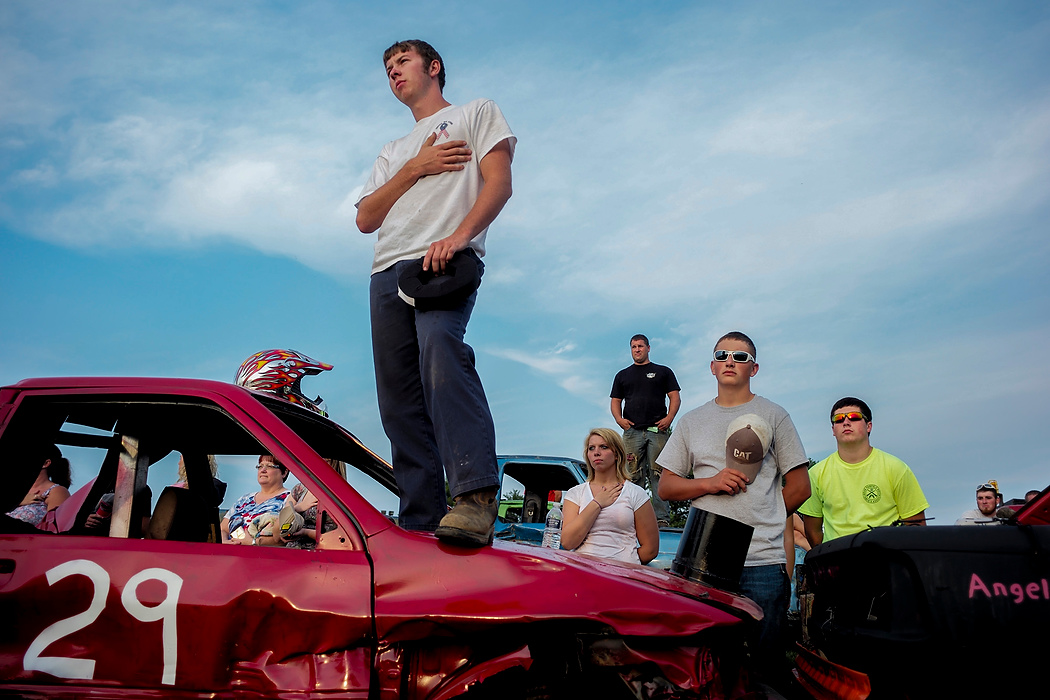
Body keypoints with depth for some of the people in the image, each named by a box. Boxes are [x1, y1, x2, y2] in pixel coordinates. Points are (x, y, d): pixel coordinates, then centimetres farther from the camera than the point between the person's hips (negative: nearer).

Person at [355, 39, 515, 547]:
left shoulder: (476, 113, 20)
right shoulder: (392, 153, 36)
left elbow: (499, 182, 2)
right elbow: (366, 219, 21)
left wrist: (459, 235, -16)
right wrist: (416, 168, 7)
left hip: (447, 260, -7)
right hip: (388, 272, 7)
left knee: (440, 350, -34)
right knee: (399, 400, -3)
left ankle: (475, 499, -44)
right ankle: (420, 525, -2)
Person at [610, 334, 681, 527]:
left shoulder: (663, 372, 17)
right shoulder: (623, 375, 23)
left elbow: (675, 396, 9)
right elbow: (615, 401, 18)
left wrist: (669, 417, -9)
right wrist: (619, 418, -3)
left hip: (657, 431, -2)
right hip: (632, 431, 2)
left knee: (658, 475, -8)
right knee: (635, 477, -3)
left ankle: (661, 518, -10)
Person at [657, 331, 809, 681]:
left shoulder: (774, 416, 9)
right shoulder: (691, 421, 16)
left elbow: (799, 487, 9)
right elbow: (666, 487, 12)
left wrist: (759, 517, 2)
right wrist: (710, 483, -4)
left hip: (763, 560, -2)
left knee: (767, 662, -2)